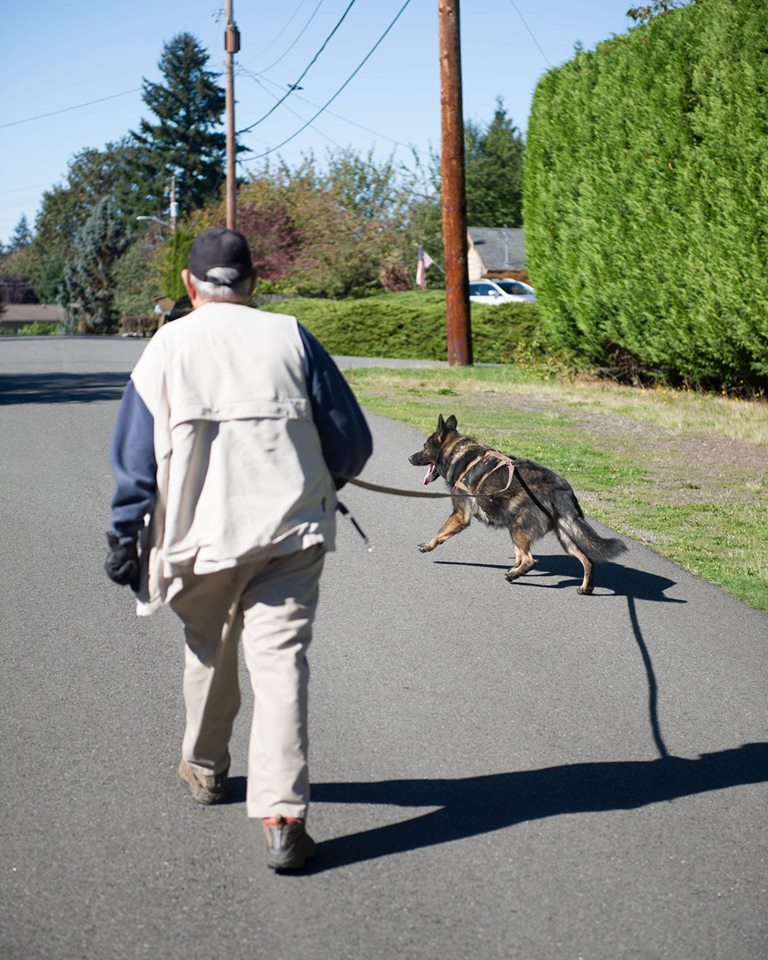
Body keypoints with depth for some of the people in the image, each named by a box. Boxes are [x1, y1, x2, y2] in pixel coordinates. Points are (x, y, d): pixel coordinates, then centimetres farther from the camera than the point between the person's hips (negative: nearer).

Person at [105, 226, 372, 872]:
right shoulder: (291, 337, 1)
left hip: (201, 536, 1)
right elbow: (352, 441, 3)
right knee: (281, 661, -2)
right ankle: (283, 816, -12)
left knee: (208, 650, 22)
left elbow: (134, 458, 1)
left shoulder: (165, 348, 2)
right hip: (291, 533, -1)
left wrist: (124, 539, 9)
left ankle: (205, 769, 42)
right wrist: (325, 482, 23)